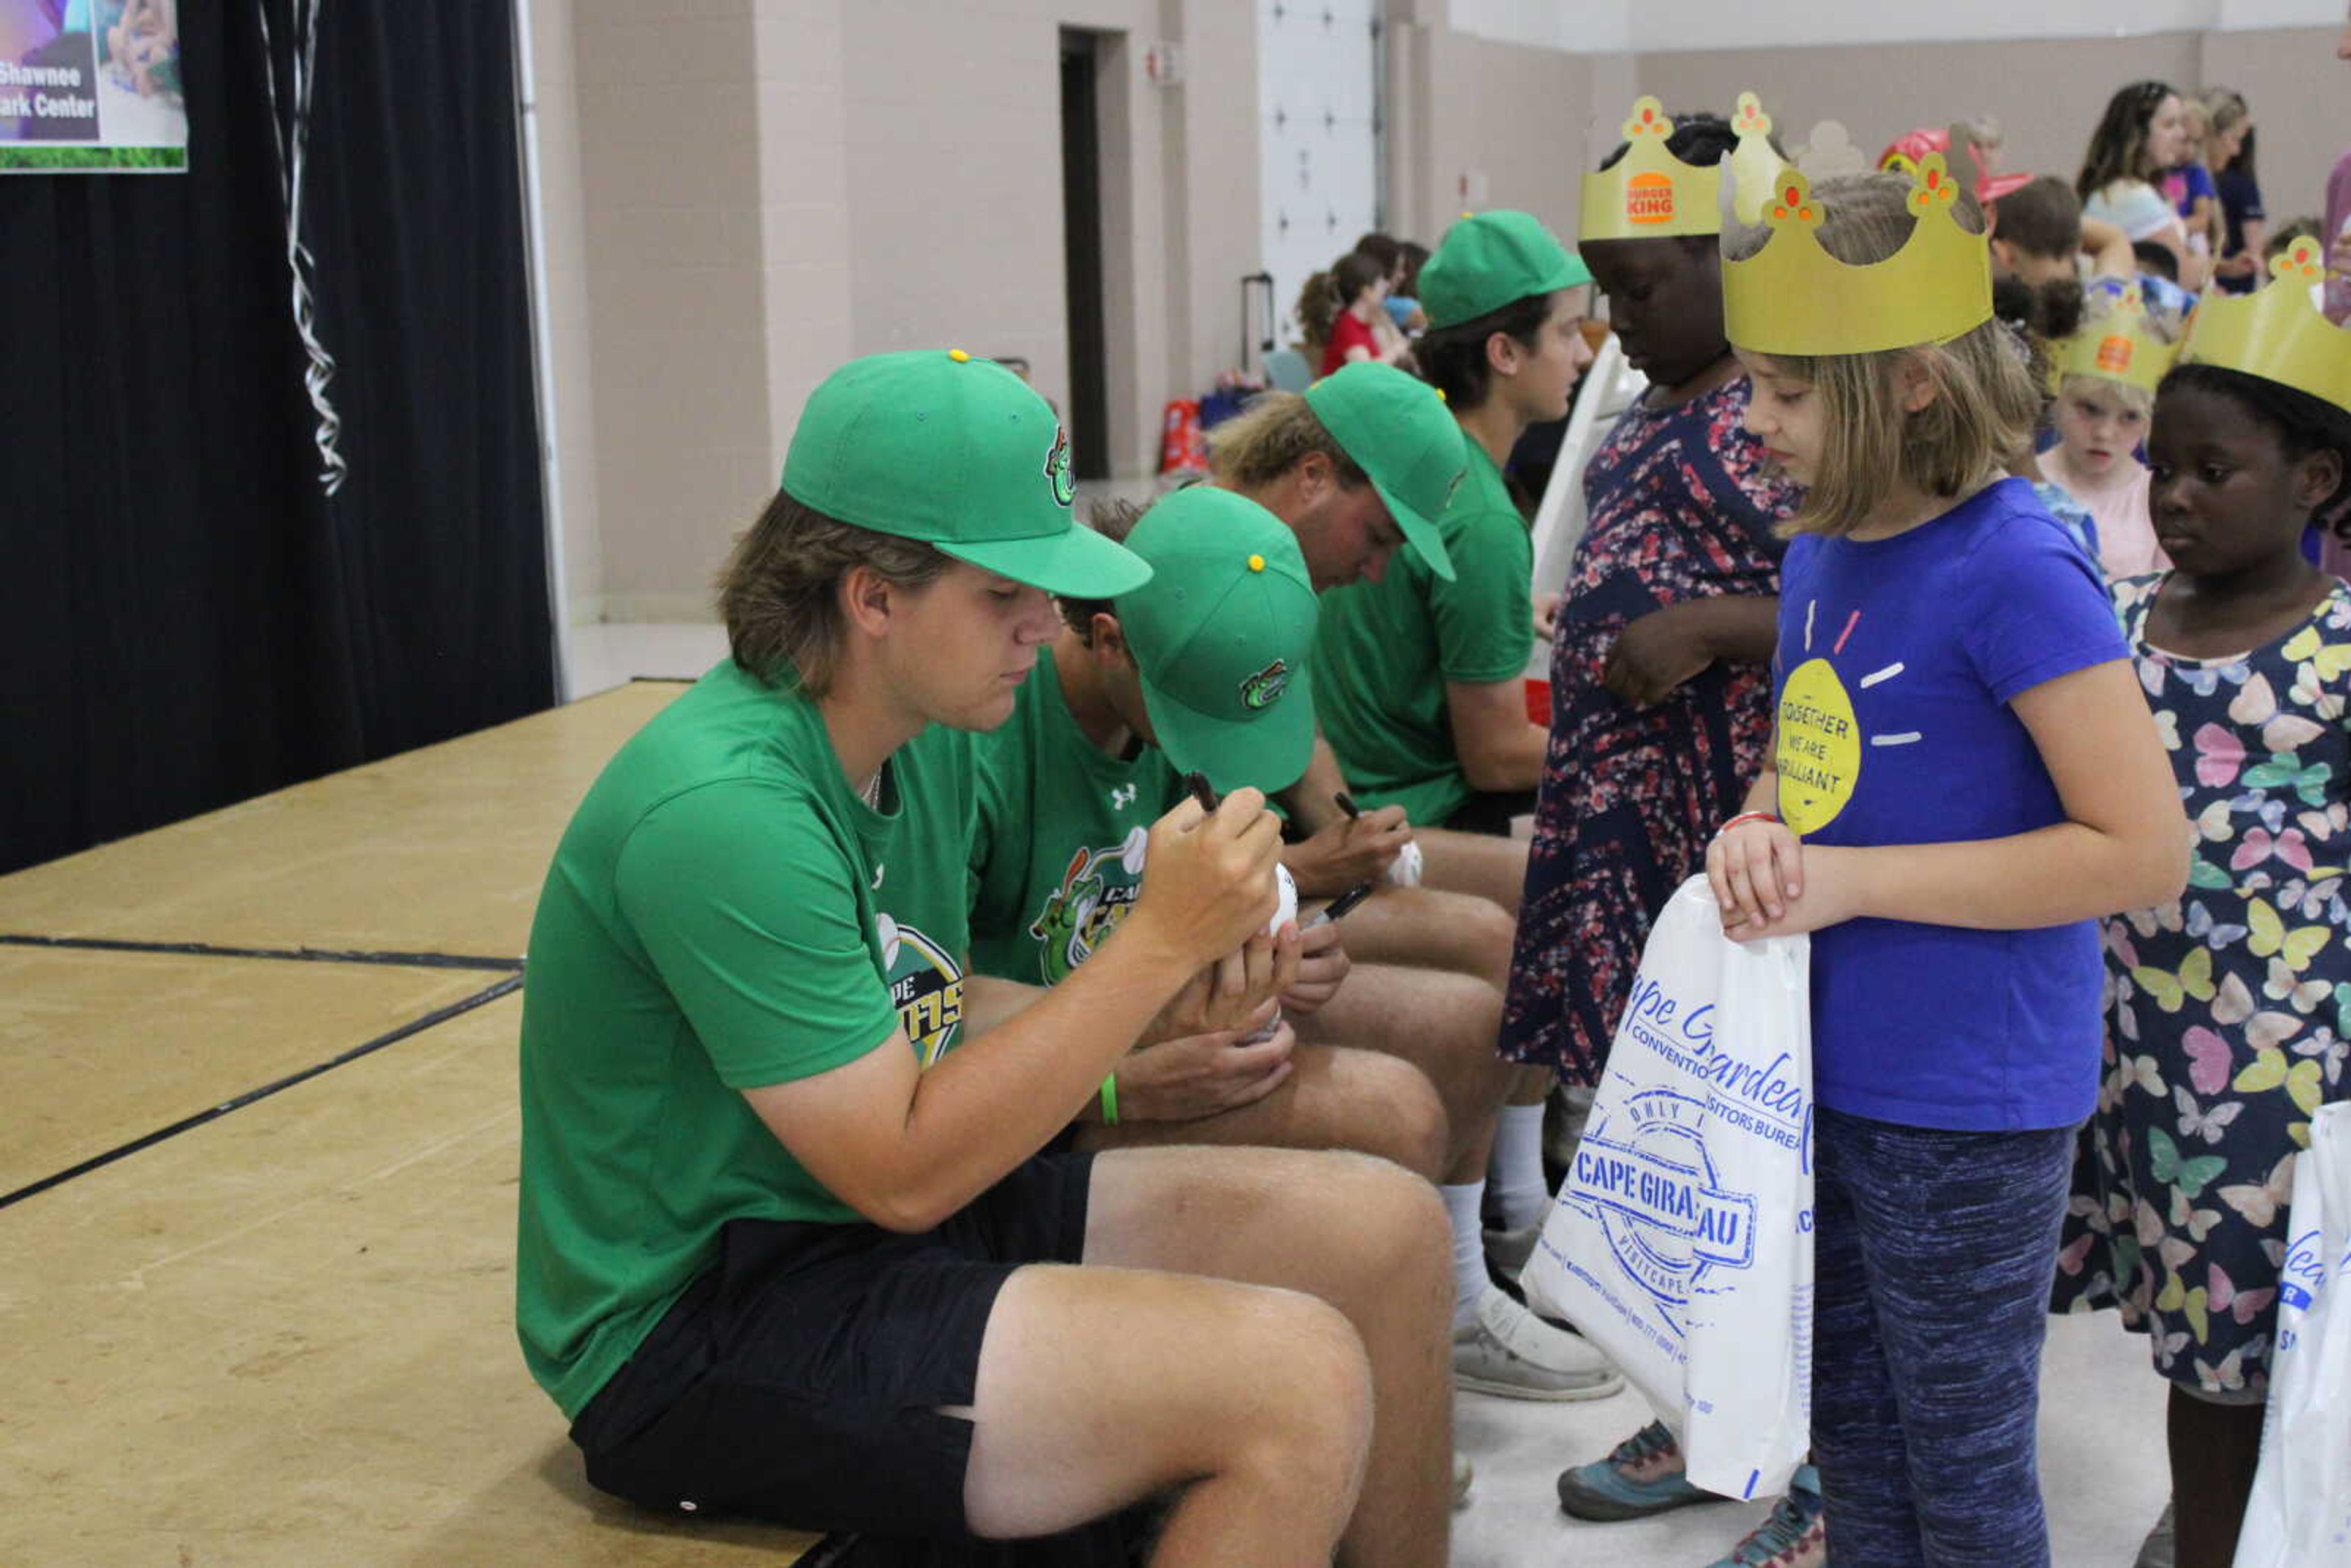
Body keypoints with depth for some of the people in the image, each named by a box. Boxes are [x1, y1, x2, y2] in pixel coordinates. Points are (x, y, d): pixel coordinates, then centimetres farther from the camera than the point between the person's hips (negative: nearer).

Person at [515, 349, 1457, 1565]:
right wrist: (1156, 943, -22)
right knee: (1298, 1381, -24)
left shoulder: (932, 736, 4)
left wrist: (1161, 1011, -5)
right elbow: (904, 1171, -23)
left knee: (1387, 1233, 3)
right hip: (695, 1334, -9)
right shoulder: (722, 813, -25)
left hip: (877, 1215, 9)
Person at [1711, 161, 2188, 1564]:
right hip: (1825, 1078, 8)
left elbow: (2145, 852, -23)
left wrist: (1854, 882, -23)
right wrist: (1756, 831, -6)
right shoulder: (1823, 554, 4)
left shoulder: (2013, 571, -21)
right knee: (1852, 1442, 23)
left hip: (1966, 1110, -8)